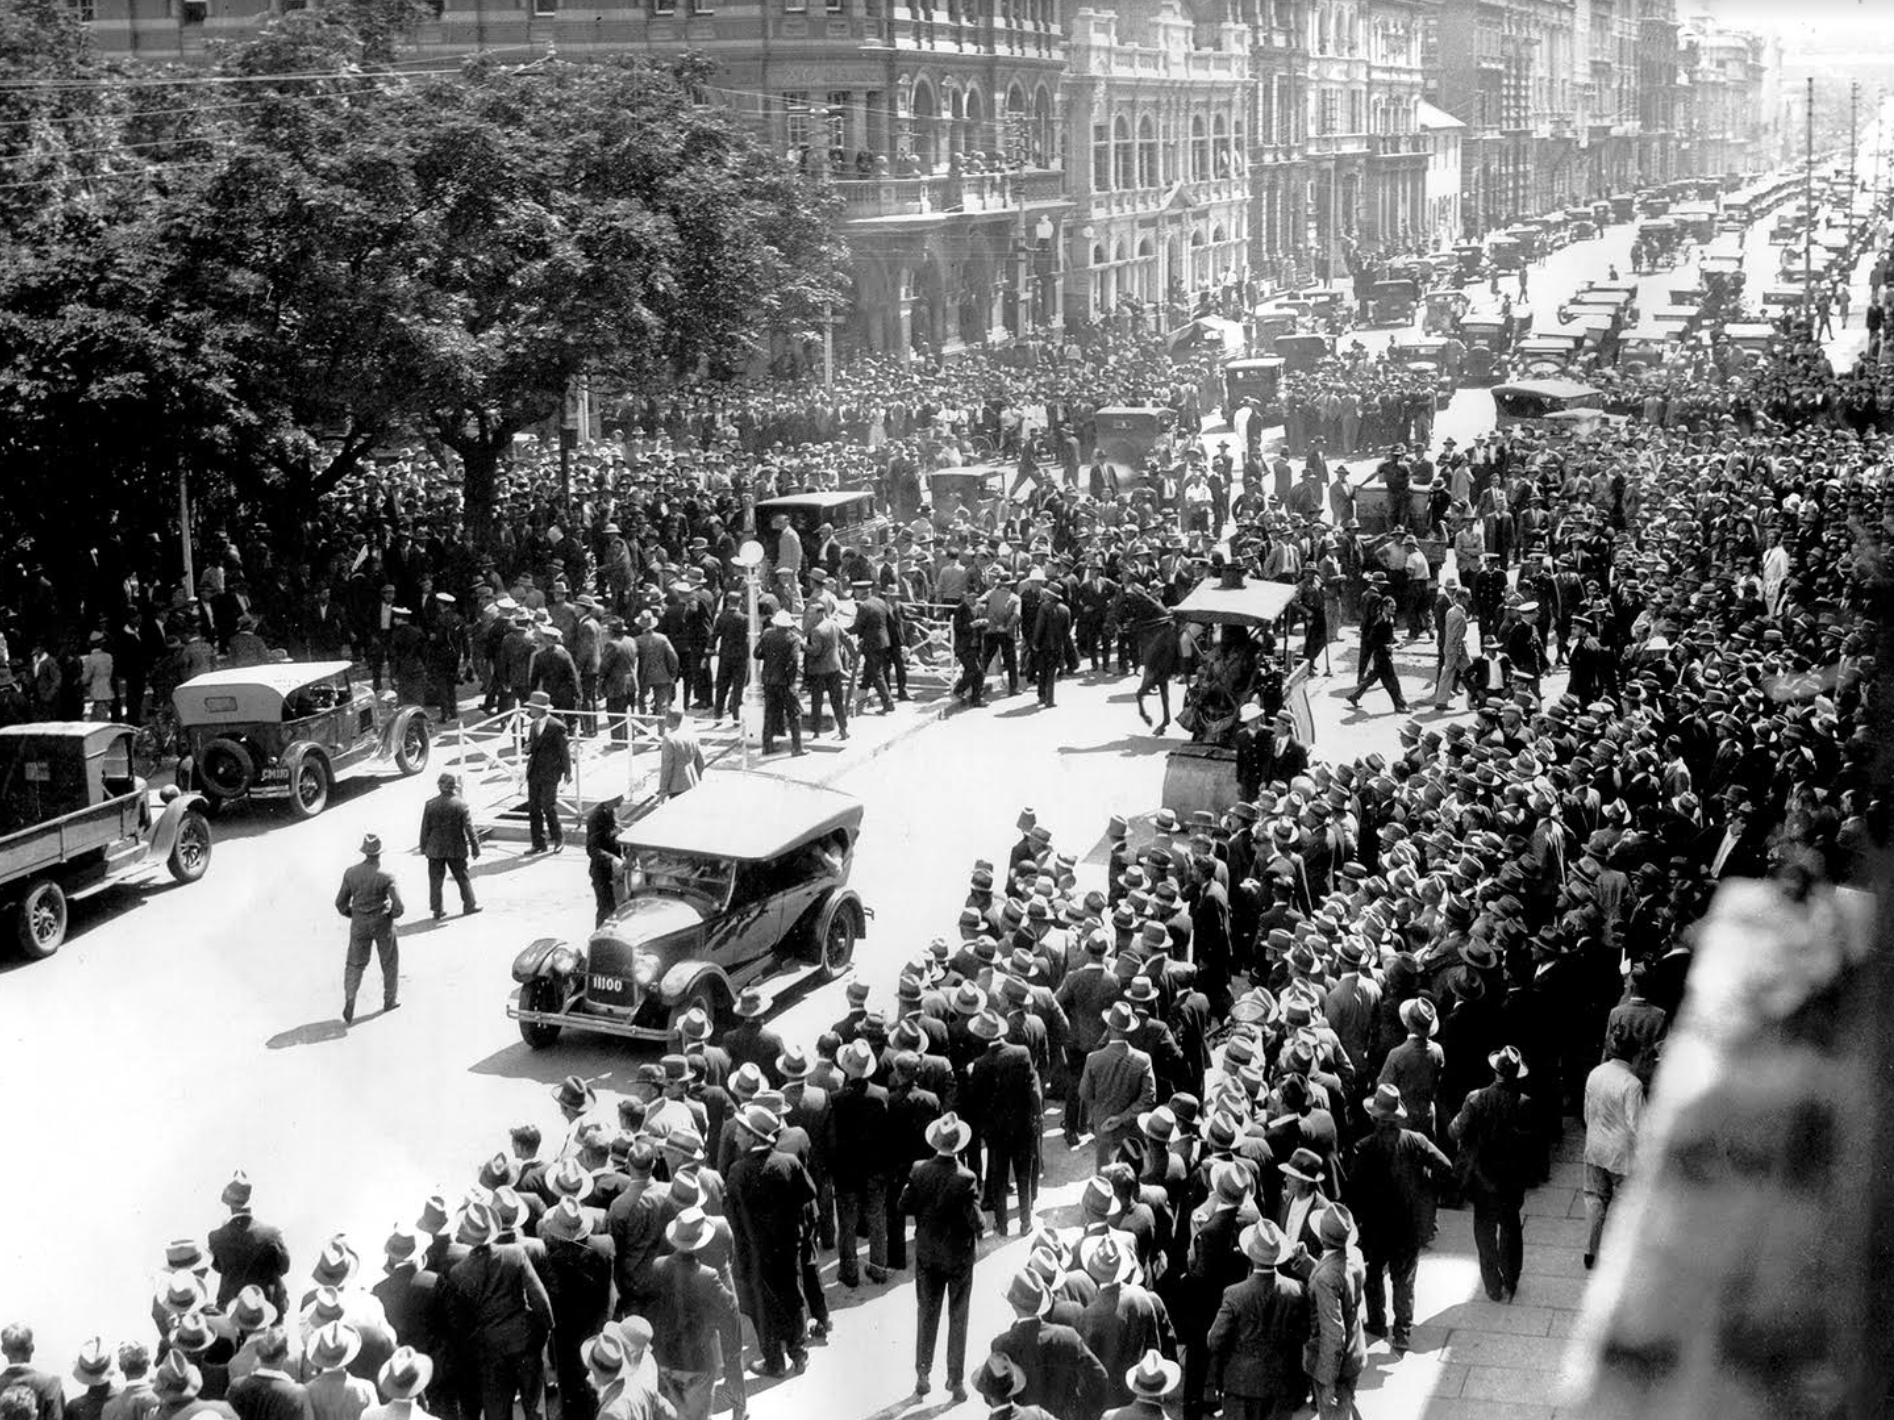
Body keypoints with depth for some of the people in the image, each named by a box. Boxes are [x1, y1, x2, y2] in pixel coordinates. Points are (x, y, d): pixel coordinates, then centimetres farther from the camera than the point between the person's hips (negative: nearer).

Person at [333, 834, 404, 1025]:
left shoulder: (351, 873, -10)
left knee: (355, 964, 14)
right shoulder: (385, 877, -20)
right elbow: (398, 907, -22)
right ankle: (389, 1000, 32)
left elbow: (341, 903, -2)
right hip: (382, 923, -2)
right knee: (389, 961, 20)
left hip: (359, 924, 2)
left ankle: (349, 1000, -6)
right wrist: (392, 914, 2)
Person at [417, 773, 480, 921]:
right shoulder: (461, 805, -12)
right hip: (456, 848, -1)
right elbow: (469, 829, -10)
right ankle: (469, 905, 23)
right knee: (462, 878, 14)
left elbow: (425, 829, -1)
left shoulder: (430, 805, -7)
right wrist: (475, 848, -1)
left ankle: (437, 910, 12)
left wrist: (423, 848, 10)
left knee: (436, 880, 10)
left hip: (435, 849, 1)